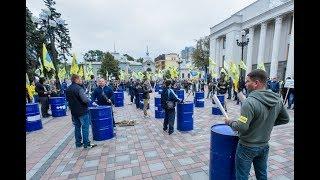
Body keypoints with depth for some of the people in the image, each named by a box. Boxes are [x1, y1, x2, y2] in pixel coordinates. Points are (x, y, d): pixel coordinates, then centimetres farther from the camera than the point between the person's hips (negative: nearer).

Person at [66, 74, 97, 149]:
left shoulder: (67, 89, 10)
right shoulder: (79, 88, -18)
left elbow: (68, 100, 18)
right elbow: (85, 99, -26)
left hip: (74, 112, 8)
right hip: (82, 111, -8)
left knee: (77, 127, 16)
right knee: (85, 127, 0)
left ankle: (78, 143, 25)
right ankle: (86, 144, 6)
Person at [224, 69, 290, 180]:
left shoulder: (250, 102, -28)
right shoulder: (277, 99, -4)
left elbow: (241, 127, -30)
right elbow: (285, 119, 10)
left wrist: (230, 122, -12)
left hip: (247, 147, -7)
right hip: (264, 146, 7)